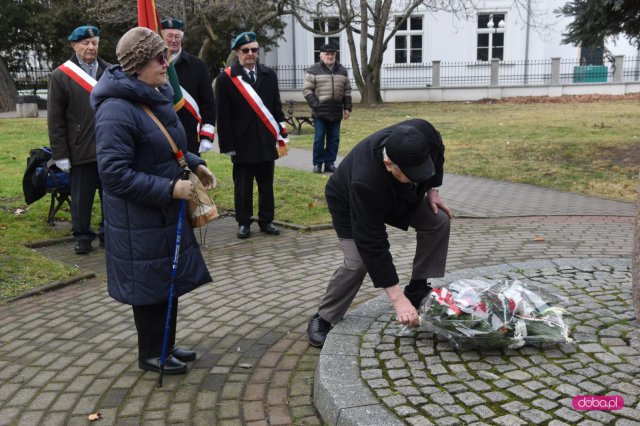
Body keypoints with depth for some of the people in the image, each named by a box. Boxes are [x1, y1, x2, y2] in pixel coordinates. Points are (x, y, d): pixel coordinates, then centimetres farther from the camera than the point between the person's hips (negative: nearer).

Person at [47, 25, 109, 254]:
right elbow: (55, 119, -3)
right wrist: (60, 154, -6)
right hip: (81, 151, -2)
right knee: (81, 197, 8)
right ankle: (82, 236, 23)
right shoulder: (60, 76, -2)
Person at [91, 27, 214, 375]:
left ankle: (166, 345, 36)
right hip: (139, 221, -9)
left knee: (171, 281, 18)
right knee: (150, 286, 7)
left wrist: (195, 164, 3)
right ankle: (151, 354, 27)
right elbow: (114, 172, -25)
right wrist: (169, 188, -25)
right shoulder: (117, 110, -23)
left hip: (167, 212, 9)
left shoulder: (158, 97, 6)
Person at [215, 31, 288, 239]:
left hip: (266, 142, 3)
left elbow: (277, 108, 11)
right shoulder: (225, 78, -3)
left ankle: (266, 220, 22)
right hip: (242, 143, -3)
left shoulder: (269, 75, 9)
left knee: (266, 184, 10)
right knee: (243, 186, 6)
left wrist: (281, 136, 7)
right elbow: (223, 116, -4)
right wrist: (228, 145, -7)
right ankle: (244, 222, 18)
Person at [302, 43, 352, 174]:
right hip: (320, 112, -4)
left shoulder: (342, 71, 13)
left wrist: (347, 107, 8)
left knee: (334, 139, 6)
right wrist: (315, 105, -13)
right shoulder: (314, 70, -2)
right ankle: (317, 164, 8)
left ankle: (330, 163, 14)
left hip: (336, 112, 4)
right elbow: (307, 89, -5)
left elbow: (347, 91, 16)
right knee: (319, 138, -2)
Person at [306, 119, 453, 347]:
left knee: (438, 221, -6)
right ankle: (323, 319, 0)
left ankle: (419, 293, 8)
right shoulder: (365, 182, -48)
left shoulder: (424, 134, -35)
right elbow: (373, 245, -43)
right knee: (358, 261, -21)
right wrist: (398, 299, -42)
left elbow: (437, 153, -5)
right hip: (349, 203, -6)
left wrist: (431, 189, -7)